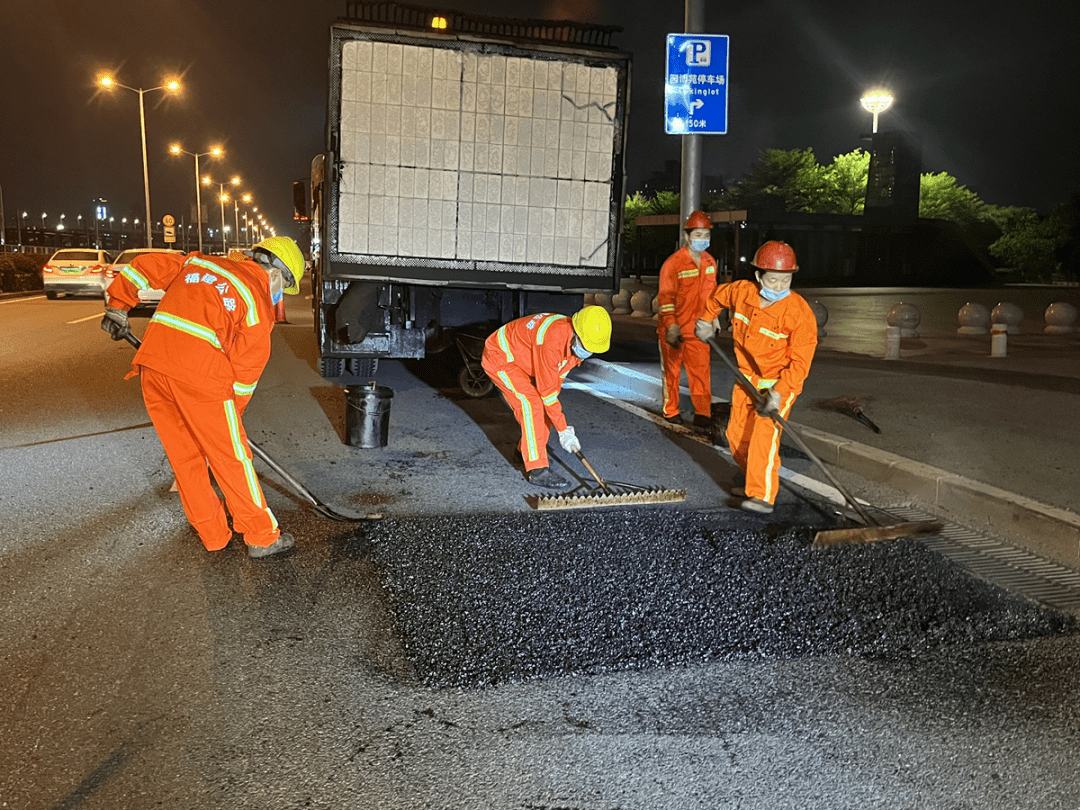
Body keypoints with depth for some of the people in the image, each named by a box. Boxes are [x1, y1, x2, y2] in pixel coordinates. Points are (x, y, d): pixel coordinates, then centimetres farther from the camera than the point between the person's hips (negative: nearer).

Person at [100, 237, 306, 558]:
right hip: (199, 375, -6)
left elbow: (145, 264, 22)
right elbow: (247, 367, 3)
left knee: (184, 456, 16)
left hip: (153, 364, 6)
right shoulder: (258, 301, 3)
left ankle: (213, 535, 28)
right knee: (231, 459, 6)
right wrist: (231, 413, 16)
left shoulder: (198, 263, 21)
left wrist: (117, 307, 32)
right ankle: (262, 537, 16)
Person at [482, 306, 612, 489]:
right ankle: (537, 470, -21)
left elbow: (557, 378, 4)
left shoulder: (576, 342, -11)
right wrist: (563, 430, -27)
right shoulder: (552, 339, -38)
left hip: (520, 360, 9)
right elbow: (547, 389, -32)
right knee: (531, 404, -22)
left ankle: (526, 449, 30)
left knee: (543, 406, 6)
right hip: (498, 357, -9)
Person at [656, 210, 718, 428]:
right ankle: (670, 411, 23)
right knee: (672, 370, 9)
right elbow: (666, 297, -16)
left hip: (698, 328, 4)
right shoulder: (674, 262, -14)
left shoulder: (710, 262, 6)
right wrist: (671, 326, -22)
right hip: (674, 328, -4)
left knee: (701, 369, 1)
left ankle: (702, 413, 7)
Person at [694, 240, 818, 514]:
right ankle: (760, 481, 32)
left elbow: (800, 362, -25)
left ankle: (763, 496, -23)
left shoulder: (801, 313, -25)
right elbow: (718, 295, 14)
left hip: (782, 381, -6)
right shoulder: (741, 291, -11)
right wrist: (705, 319, 18)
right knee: (737, 435, 12)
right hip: (747, 377, 6)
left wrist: (778, 393, -33)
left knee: (764, 431, -24)